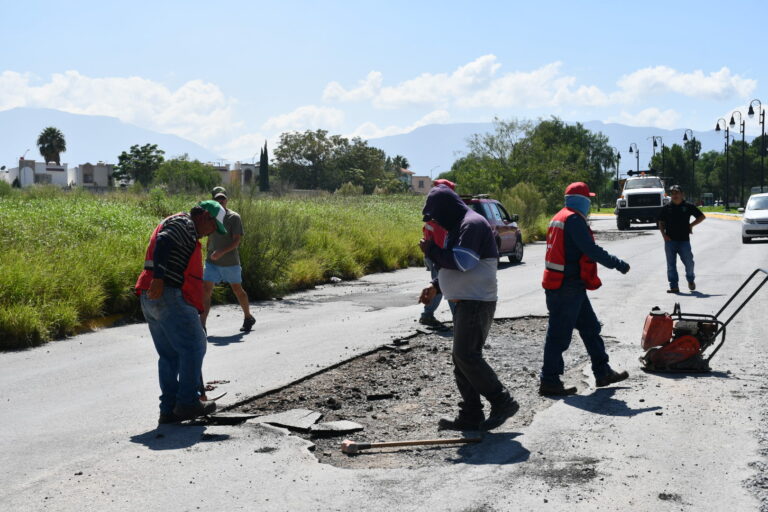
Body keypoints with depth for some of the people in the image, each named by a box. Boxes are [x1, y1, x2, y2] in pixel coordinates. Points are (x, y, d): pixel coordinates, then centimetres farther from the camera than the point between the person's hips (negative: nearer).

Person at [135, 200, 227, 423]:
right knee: (194, 346, -1)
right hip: (168, 296, -10)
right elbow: (163, 242, -23)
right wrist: (159, 278, -31)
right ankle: (187, 402, 3)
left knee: (169, 354, 13)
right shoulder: (184, 223, -3)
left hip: (149, 298, 10)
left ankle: (169, 409, 14)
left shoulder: (188, 233, 28)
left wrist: (193, 310, 29)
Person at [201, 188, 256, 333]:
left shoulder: (233, 217, -8)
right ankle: (202, 325, -12)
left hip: (230, 262, -3)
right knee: (206, 290, -10)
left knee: (237, 290, 12)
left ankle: (248, 318, 33)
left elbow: (237, 241, -15)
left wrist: (221, 252, -27)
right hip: (212, 262, 4)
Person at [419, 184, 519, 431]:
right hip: (466, 303, 11)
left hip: (477, 303, -11)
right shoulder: (458, 226, 19)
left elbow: (461, 262, -24)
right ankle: (470, 415, 14)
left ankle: (502, 402, -5)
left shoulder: (472, 224, -14)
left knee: (466, 355, -14)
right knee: (462, 357, 10)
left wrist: (431, 250, -12)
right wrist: (436, 286, 15)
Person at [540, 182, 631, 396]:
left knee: (590, 327, 17)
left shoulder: (558, 218, 16)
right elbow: (592, 250, -19)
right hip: (569, 287, -11)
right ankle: (549, 381, 1)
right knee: (560, 333, -5)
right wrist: (618, 264, -11)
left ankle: (603, 372, 25)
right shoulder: (574, 220, -16)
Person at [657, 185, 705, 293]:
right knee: (671, 265, 1)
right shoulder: (666, 208, 6)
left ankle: (691, 280, 29)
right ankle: (674, 286, 7)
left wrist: (691, 225, 2)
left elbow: (702, 217, 12)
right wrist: (663, 234, -4)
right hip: (670, 240, 1)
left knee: (689, 262, 2)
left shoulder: (688, 207, 3)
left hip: (684, 240, -1)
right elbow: (661, 223, 11)